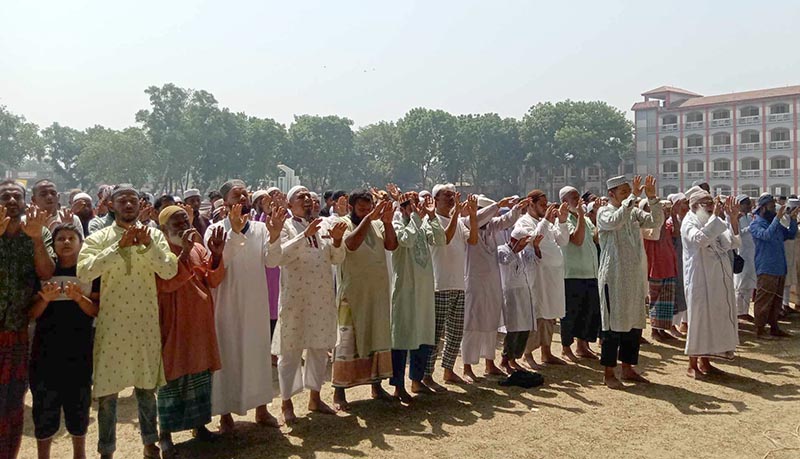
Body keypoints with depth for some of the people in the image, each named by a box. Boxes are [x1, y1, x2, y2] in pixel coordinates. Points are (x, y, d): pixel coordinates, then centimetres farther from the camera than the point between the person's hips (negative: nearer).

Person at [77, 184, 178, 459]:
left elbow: (170, 271, -9)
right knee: (107, 390, 7)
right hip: (111, 323, -1)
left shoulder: (154, 235, 3)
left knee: (146, 385, 14)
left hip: (146, 322, 1)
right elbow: (83, 272, -18)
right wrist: (119, 246, -23)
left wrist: (148, 244, -21)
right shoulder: (98, 238, -1)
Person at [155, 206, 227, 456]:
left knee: (200, 371, 13)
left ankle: (199, 422, 27)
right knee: (172, 374, 1)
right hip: (174, 324, -6)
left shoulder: (198, 248, 7)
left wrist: (216, 254, -16)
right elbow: (165, 284, -25)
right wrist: (184, 253, -33)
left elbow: (214, 280, 0)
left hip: (200, 322, 6)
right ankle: (165, 432, 12)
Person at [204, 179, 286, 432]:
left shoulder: (261, 229, 2)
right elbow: (218, 261, -23)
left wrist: (274, 235, -24)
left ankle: (261, 408, 26)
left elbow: (271, 261, -9)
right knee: (227, 354, 5)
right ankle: (225, 413, 17)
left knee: (258, 352, 12)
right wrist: (234, 231, -32)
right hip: (227, 303, -3)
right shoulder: (216, 229, -7)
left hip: (256, 302, 4)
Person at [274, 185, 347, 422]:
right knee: (291, 350, 2)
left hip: (323, 296, 5)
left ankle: (315, 397, 27)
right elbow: (281, 256, -20)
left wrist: (337, 240, -13)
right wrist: (305, 234, -27)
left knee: (320, 348, 13)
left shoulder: (324, 225, 9)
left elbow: (337, 258, 6)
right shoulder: (285, 227, -4)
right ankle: (286, 402, 13)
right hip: (295, 297, -5)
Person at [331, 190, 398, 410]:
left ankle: (376, 385, 25)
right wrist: (368, 218, -31)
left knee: (378, 338, 12)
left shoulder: (377, 224, 7)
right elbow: (351, 244, -27)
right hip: (353, 295, -5)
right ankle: (339, 392, 5)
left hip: (378, 293, 6)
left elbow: (392, 245, -5)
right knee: (347, 341, -2)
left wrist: (387, 222, -19)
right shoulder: (344, 224, -7)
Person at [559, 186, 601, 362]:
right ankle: (566, 348, 13)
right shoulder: (564, 220, -9)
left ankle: (582, 345, 25)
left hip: (590, 273, 8)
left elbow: (596, 237, 5)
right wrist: (580, 215, -19)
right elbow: (577, 239, -22)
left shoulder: (585, 219, 15)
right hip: (572, 274, -7)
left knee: (589, 311, 13)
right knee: (570, 312, 1)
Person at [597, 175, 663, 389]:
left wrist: (652, 198, -10)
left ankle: (627, 368, 23)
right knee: (613, 325, -3)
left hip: (634, 276, 7)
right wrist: (633, 197, -25)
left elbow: (656, 221, 1)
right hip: (613, 277, -7)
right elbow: (616, 221, -27)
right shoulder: (604, 213, -6)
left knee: (634, 323, 11)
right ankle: (608, 373, 5)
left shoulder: (634, 213, 12)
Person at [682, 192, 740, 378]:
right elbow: (700, 239, -30)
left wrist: (733, 219, -9)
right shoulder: (689, 223, -9)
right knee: (698, 320, -2)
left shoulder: (716, 223, 12)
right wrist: (715, 216, -26)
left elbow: (732, 243, 2)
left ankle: (704, 361, 24)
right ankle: (692, 365, 9)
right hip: (699, 281, -7)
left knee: (714, 319, 12)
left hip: (718, 281, 7)